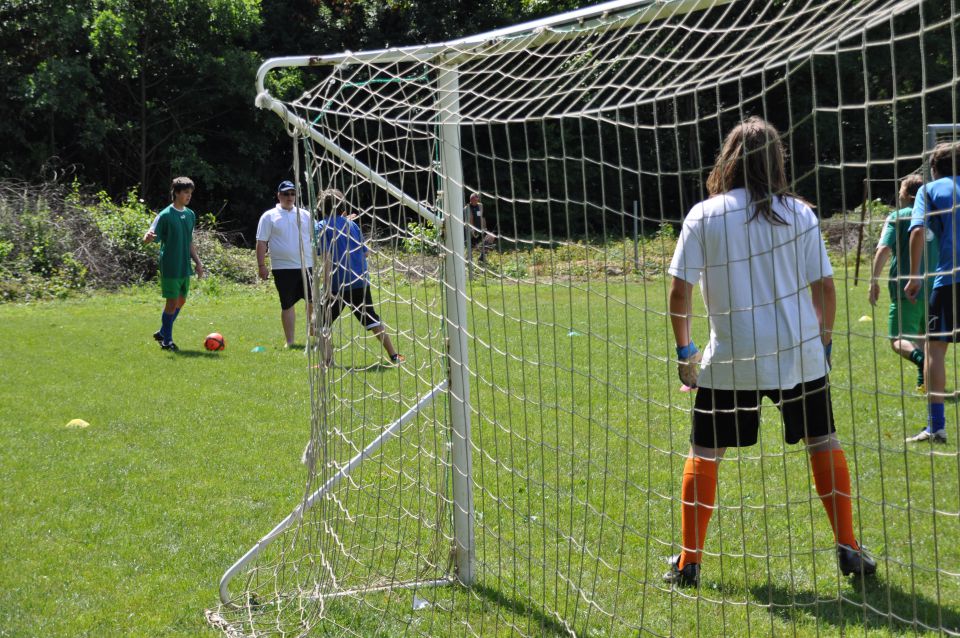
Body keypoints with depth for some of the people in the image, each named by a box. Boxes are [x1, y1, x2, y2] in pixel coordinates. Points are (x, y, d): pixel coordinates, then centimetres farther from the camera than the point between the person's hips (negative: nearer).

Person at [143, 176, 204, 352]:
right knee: (172, 303, -3)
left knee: (181, 301, 13)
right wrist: (148, 237, -39)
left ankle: (163, 332, 30)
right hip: (170, 268, -7)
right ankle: (166, 340, 10)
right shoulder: (165, 215, -12)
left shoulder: (190, 215, 9)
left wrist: (197, 261, 14)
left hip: (185, 267, 7)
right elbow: (149, 236, -16)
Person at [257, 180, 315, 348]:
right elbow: (261, 243, 0)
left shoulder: (305, 215, 11)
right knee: (287, 305, 3)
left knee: (313, 302, 1)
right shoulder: (269, 217, 3)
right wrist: (261, 265, -6)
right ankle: (289, 341, 10)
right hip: (283, 268, -3)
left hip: (307, 266, 3)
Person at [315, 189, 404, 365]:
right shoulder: (351, 224, 11)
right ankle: (393, 355, 11)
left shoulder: (322, 226, -3)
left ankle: (327, 360, -2)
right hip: (360, 282, 4)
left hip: (337, 284, -4)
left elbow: (326, 257, -14)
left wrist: (327, 287, -17)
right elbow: (365, 252, 17)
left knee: (322, 323, 8)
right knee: (372, 320, 13)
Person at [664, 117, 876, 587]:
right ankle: (848, 549, 15)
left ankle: (688, 562, 9)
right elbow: (825, 287, 2)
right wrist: (823, 343, 13)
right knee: (824, 444, 15)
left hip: (729, 360, -1)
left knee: (704, 453, 9)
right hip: (799, 355, 1)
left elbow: (679, 290, -5)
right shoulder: (799, 214, 1)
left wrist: (684, 350, 5)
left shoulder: (703, 216, -2)